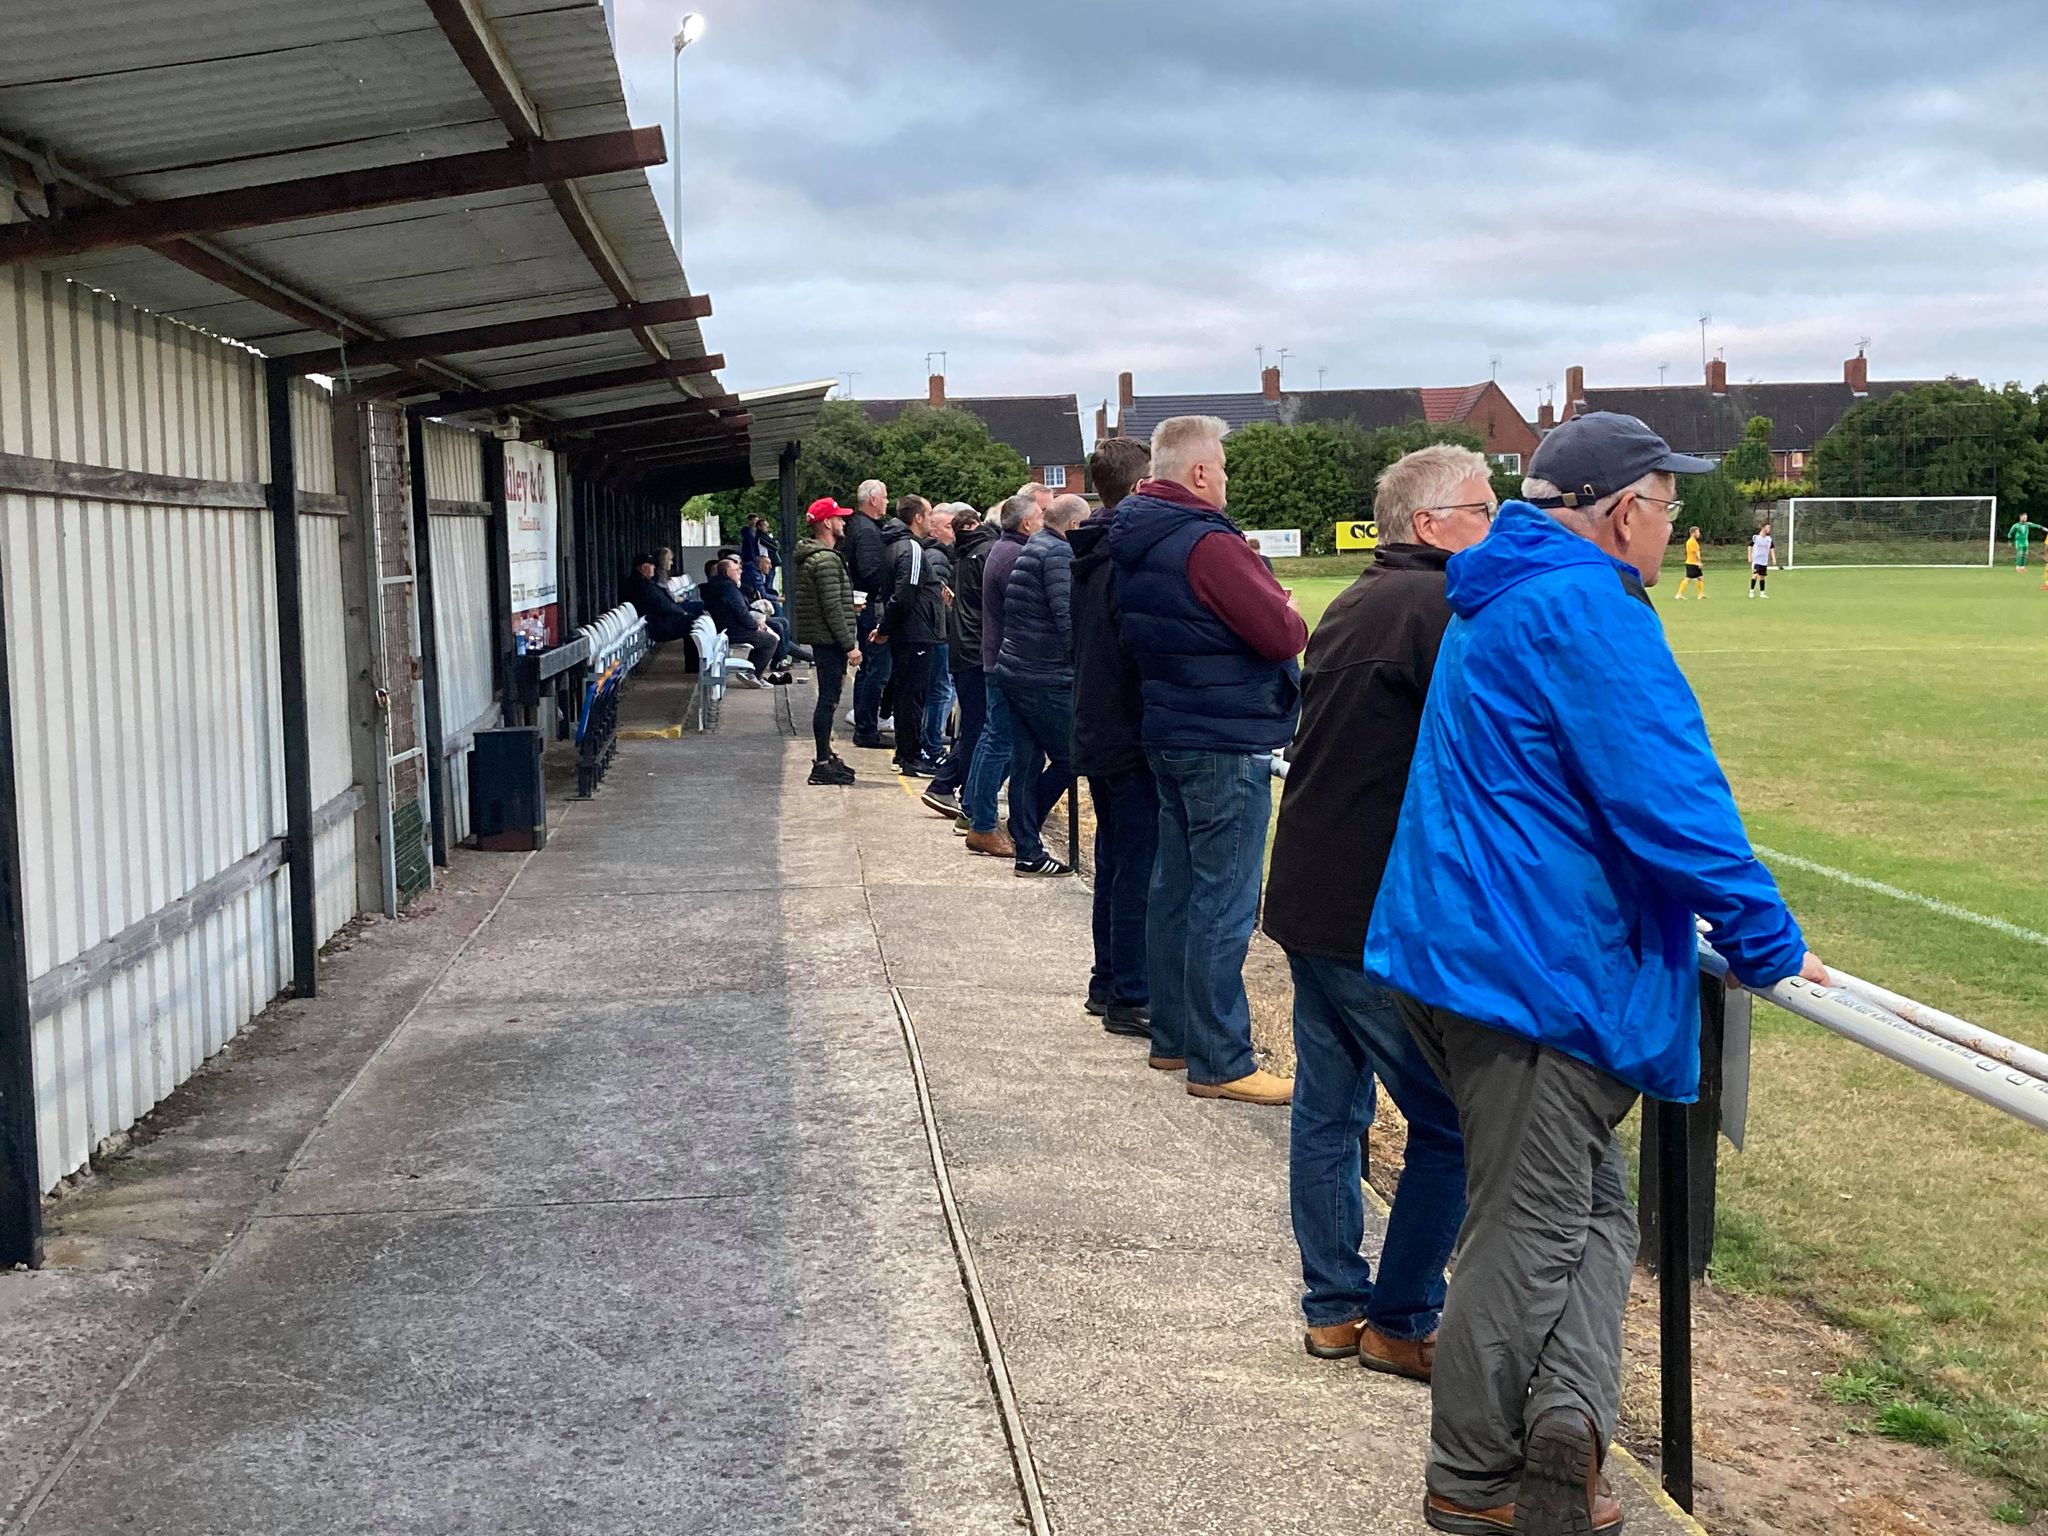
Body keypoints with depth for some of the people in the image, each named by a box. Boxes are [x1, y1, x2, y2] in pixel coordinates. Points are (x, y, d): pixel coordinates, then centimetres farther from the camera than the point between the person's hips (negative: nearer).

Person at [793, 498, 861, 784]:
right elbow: (832, 608, -21)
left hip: (822, 640, 11)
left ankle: (826, 755, 26)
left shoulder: (811, 557, 17)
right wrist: (850, 645, -19)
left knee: (828, 699, 17)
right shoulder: (826, 560, -17)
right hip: (830, 640, -11)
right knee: (828, 699, -7)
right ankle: (822, 765, -6)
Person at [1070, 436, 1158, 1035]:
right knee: (1140, 863, -5)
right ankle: (1130, 996, -1)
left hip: (1095, 731, 9)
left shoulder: (1087, 552, 11)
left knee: (1115, 858, 17)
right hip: (1133, 734, -9)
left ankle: (1108, 981, 25)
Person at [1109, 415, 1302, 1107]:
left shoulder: (1135, 542, 9)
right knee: (1224, 907, -5)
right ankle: (1221, 1063, 0)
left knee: (1175, 889, 15)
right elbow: (1284, 634, -20)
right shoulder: (1208, 544, -20)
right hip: (1228, 744, -10)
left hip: (1169, 734, 10)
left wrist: (1260, 599, 4)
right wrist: (1288, 612, 1)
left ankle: (1173, 1037, 25)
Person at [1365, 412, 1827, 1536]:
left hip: (1464, 940, 10)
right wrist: (1766, 943, -8)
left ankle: (1563, 1412, 4)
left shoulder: (1504, 600, 17)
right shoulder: (1588, 610, -16)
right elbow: (1672, 799, -21)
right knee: (1527, 1240, 2)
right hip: (1540, 972, -10)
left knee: (1590, 1209, 16)